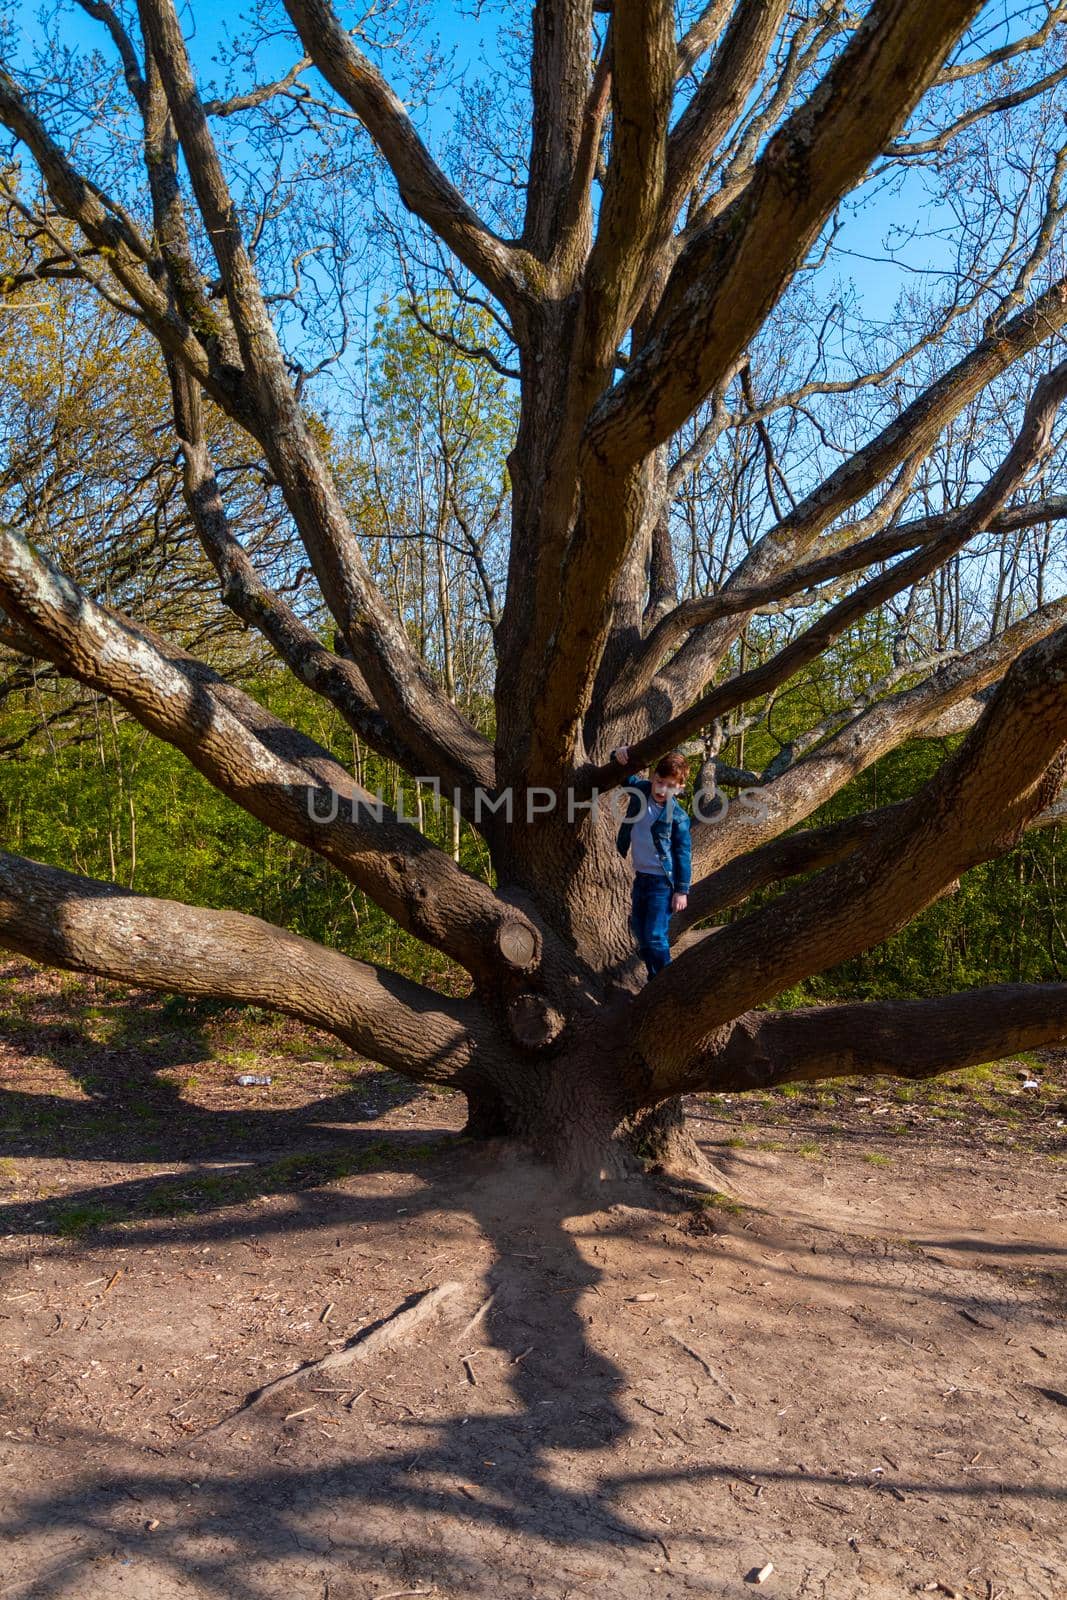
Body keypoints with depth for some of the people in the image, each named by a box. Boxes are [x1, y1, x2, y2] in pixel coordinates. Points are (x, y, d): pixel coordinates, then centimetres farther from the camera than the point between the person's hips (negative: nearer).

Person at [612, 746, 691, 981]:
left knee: (654, 937, -11)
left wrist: (682, 890, -11)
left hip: (663, 882, -7)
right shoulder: (640, 789, -4)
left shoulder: (678, 816, -15)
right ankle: (654, 980, 32)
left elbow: (684, 854, -10)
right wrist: (620, 754, -16)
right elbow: (622, 772, 7)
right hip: (640, 877, 7)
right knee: (639, 929, 16)